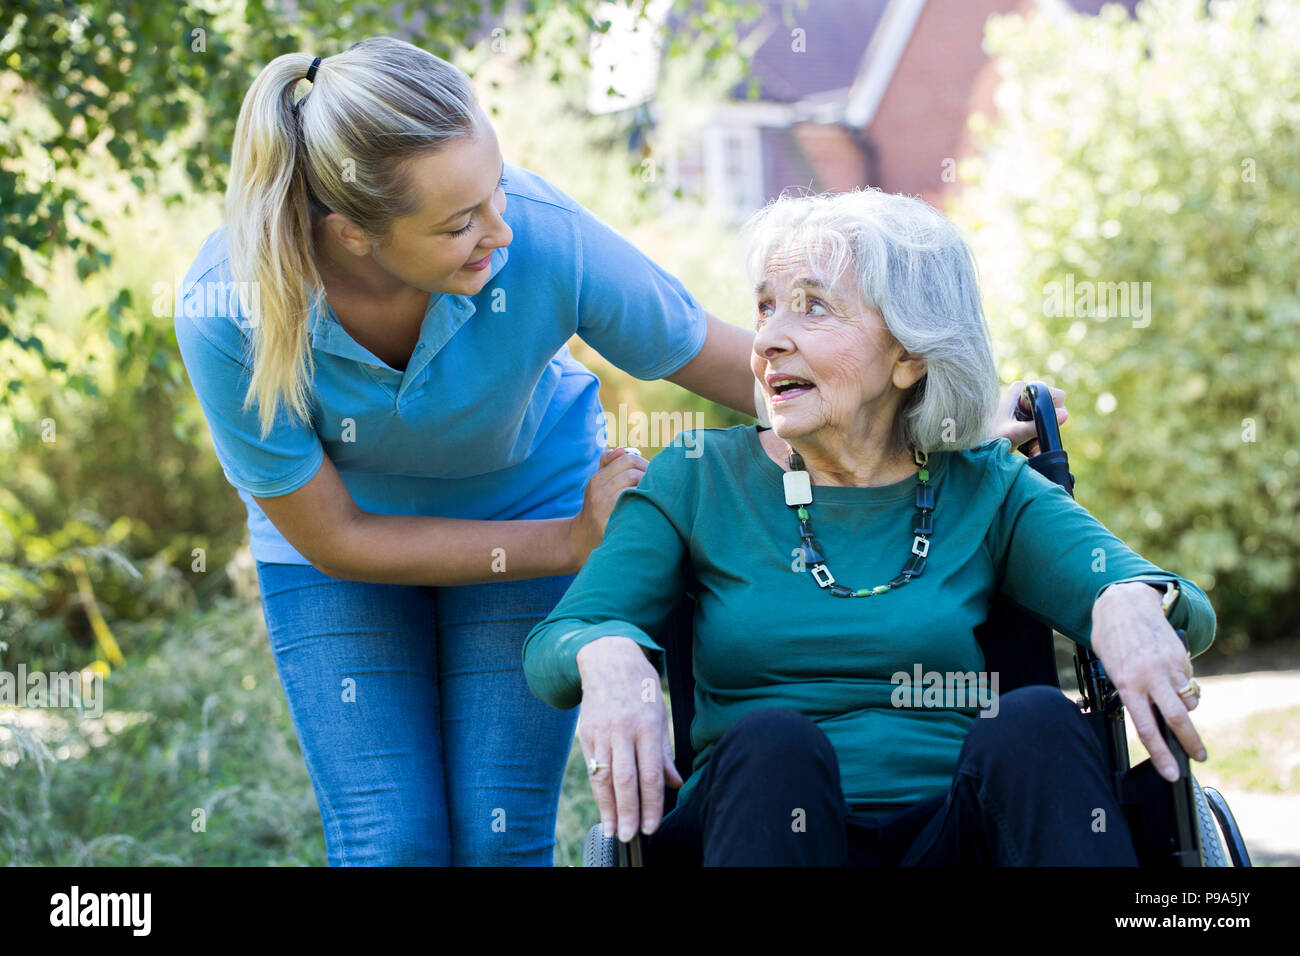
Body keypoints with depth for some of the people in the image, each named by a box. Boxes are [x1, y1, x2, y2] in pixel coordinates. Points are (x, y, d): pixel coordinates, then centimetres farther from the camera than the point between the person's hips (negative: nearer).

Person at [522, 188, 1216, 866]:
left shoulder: (987, 491, 13)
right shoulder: (700, 478, 12)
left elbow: (1188, 614, 1)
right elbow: (550, 646, 2)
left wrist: (1131, 601, -25)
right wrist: (606, 654, -24)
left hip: (947, 837, 1)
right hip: (760, 822, -1)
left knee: (1036, 725, -28)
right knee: (770, 740, -33)